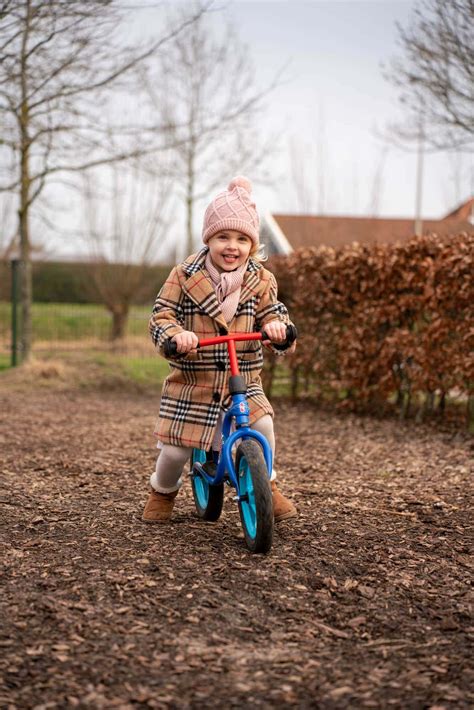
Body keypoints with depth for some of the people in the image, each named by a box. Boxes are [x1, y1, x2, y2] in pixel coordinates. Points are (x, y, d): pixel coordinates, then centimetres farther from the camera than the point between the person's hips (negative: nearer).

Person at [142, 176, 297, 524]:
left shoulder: (260, 280, 0)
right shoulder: (185, 276, -6)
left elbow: (273, 312, -3)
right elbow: (161, 316, -8)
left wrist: (277, 326, -28)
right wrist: (175, 335, -31)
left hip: (244, 379, 1)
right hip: (191, 381, -1)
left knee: (262, 426, -21)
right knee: (175, 450, -2)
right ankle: (163, 491, 33)